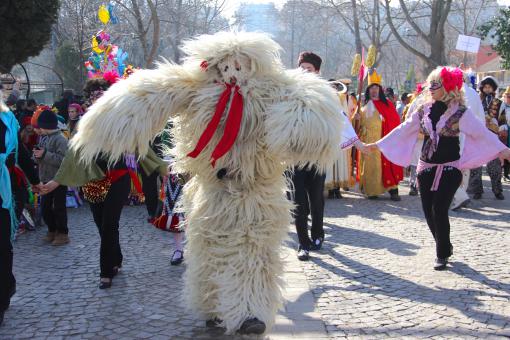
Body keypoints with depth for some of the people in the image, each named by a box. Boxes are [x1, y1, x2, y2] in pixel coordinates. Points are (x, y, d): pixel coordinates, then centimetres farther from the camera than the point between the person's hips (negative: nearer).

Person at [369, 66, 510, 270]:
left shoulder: (460, 112, -8)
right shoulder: (424, 110, 6)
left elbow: (480, 132, -15)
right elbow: (403, 129, 12)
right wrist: (378, 144, 12)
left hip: (449, 168, -5)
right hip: (426, 167, 5)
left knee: (439, 210, -11)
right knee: (429, 211, 4)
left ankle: (442, 254, 7)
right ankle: (444, 248, 26)